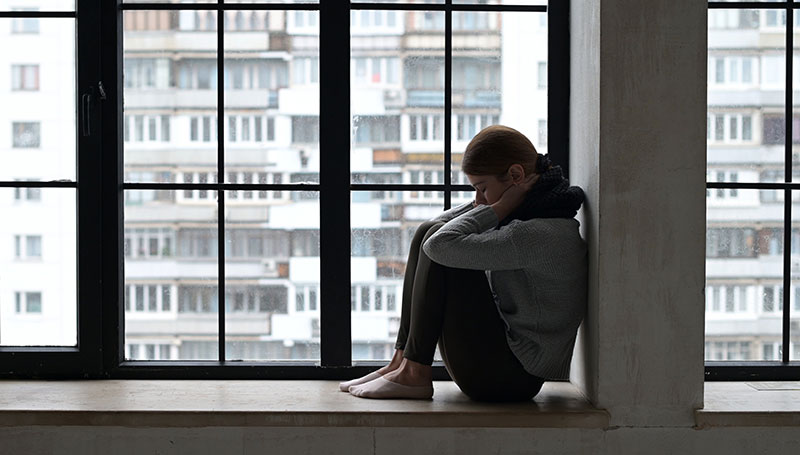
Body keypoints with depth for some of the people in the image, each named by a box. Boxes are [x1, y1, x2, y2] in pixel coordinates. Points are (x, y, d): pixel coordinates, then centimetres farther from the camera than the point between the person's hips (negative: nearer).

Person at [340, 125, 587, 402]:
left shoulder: (542, 234, -21)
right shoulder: (528, 218, 10)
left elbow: (443, 245, -27)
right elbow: (438, 228, 17)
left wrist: (500, 207, -16)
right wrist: (483, 205, 2)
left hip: (510, 376, -10)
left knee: (438, 245, -16)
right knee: (427, 233, 8)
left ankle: (414, 374, -12)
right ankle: (402, 361, 5)